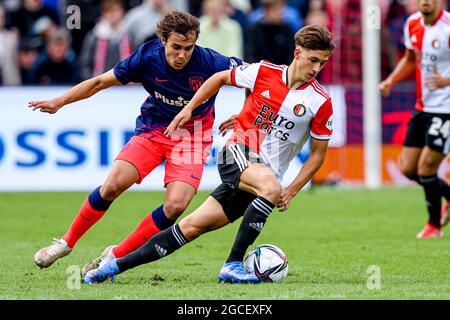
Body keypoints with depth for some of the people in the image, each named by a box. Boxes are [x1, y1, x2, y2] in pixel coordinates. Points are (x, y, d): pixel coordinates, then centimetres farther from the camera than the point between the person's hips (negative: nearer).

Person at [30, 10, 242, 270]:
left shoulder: (210, 62, -22)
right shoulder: (147, 57, -16)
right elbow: (101, 82, -3)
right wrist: (59, 102, -2)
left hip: (192, 136, -1)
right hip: (152, 131, 1)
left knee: (175, 206, -20)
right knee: (114, 184, -18)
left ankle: (115, 257, -4)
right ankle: (67, 242, 3)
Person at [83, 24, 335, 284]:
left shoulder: (321, 103, -5)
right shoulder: (264, 72, -3)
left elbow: (319, 153, 4)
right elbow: (221, 78, 17)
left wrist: (292, 191, -6)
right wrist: (189, 108, 12)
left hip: (269, 173, 0)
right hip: (237, 153, 0)